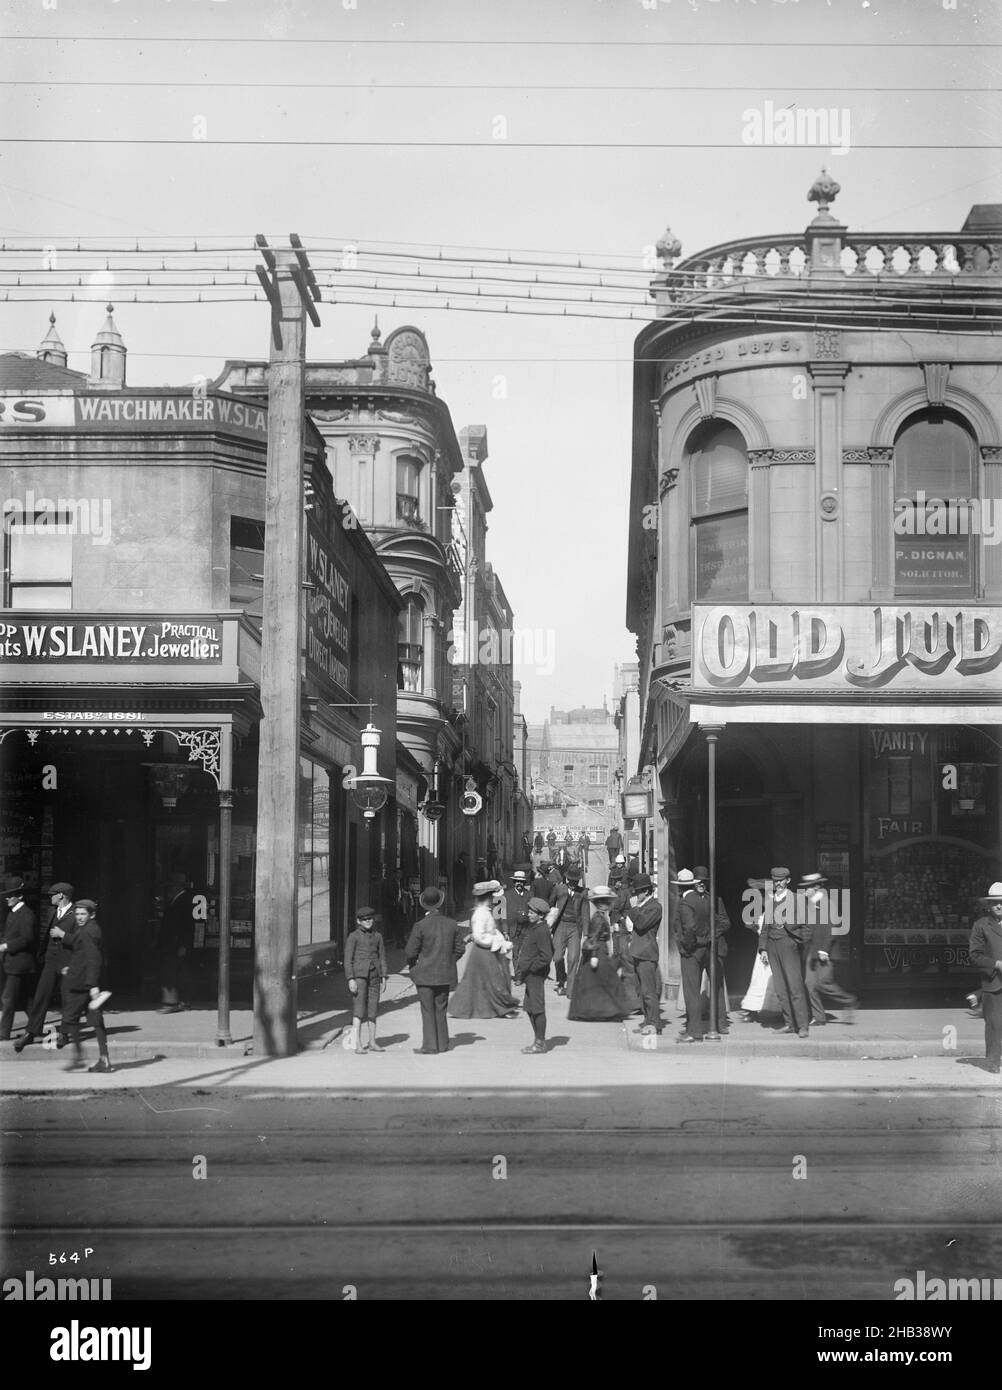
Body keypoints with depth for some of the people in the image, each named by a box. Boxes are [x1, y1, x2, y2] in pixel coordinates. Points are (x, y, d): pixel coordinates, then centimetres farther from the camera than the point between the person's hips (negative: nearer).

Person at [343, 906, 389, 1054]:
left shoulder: (378, 936, 11)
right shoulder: (354, 936, -1)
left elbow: (382, 957, 16)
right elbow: (348, 959, -4)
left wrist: (383, 977, 8)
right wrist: (350, 979, -12)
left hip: (374, 975, 5)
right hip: (359, 974, -4)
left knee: (373, 1009, 6)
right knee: (359, 1009, -10)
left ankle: (372, 1043, 13)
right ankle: (357, 1044, -12)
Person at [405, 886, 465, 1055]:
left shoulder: (420, 926, -14)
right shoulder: (452, 925, -1)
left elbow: (410, 952, -11)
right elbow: (459, 949, 5)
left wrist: (412, 964, 10)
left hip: (425, 974, -4)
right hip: (445, 975, 4)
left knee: (428, 1010, 3)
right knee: (441, 1009, 15)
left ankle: (430, 1045, 3)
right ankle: (442, 1044, 18)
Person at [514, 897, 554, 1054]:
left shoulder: (542, 931, -17)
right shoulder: (530, 927, 11)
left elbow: (546, 957, -21)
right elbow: (522, 949, 21)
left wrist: (528, 969, -16)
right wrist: (518, 967, 9)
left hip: (536, 975, -10)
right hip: (529, 975, 10)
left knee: (537, 1008, -3)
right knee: (530, 1008, 15)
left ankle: (540, 1043, 4)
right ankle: (538, 1040, 24)